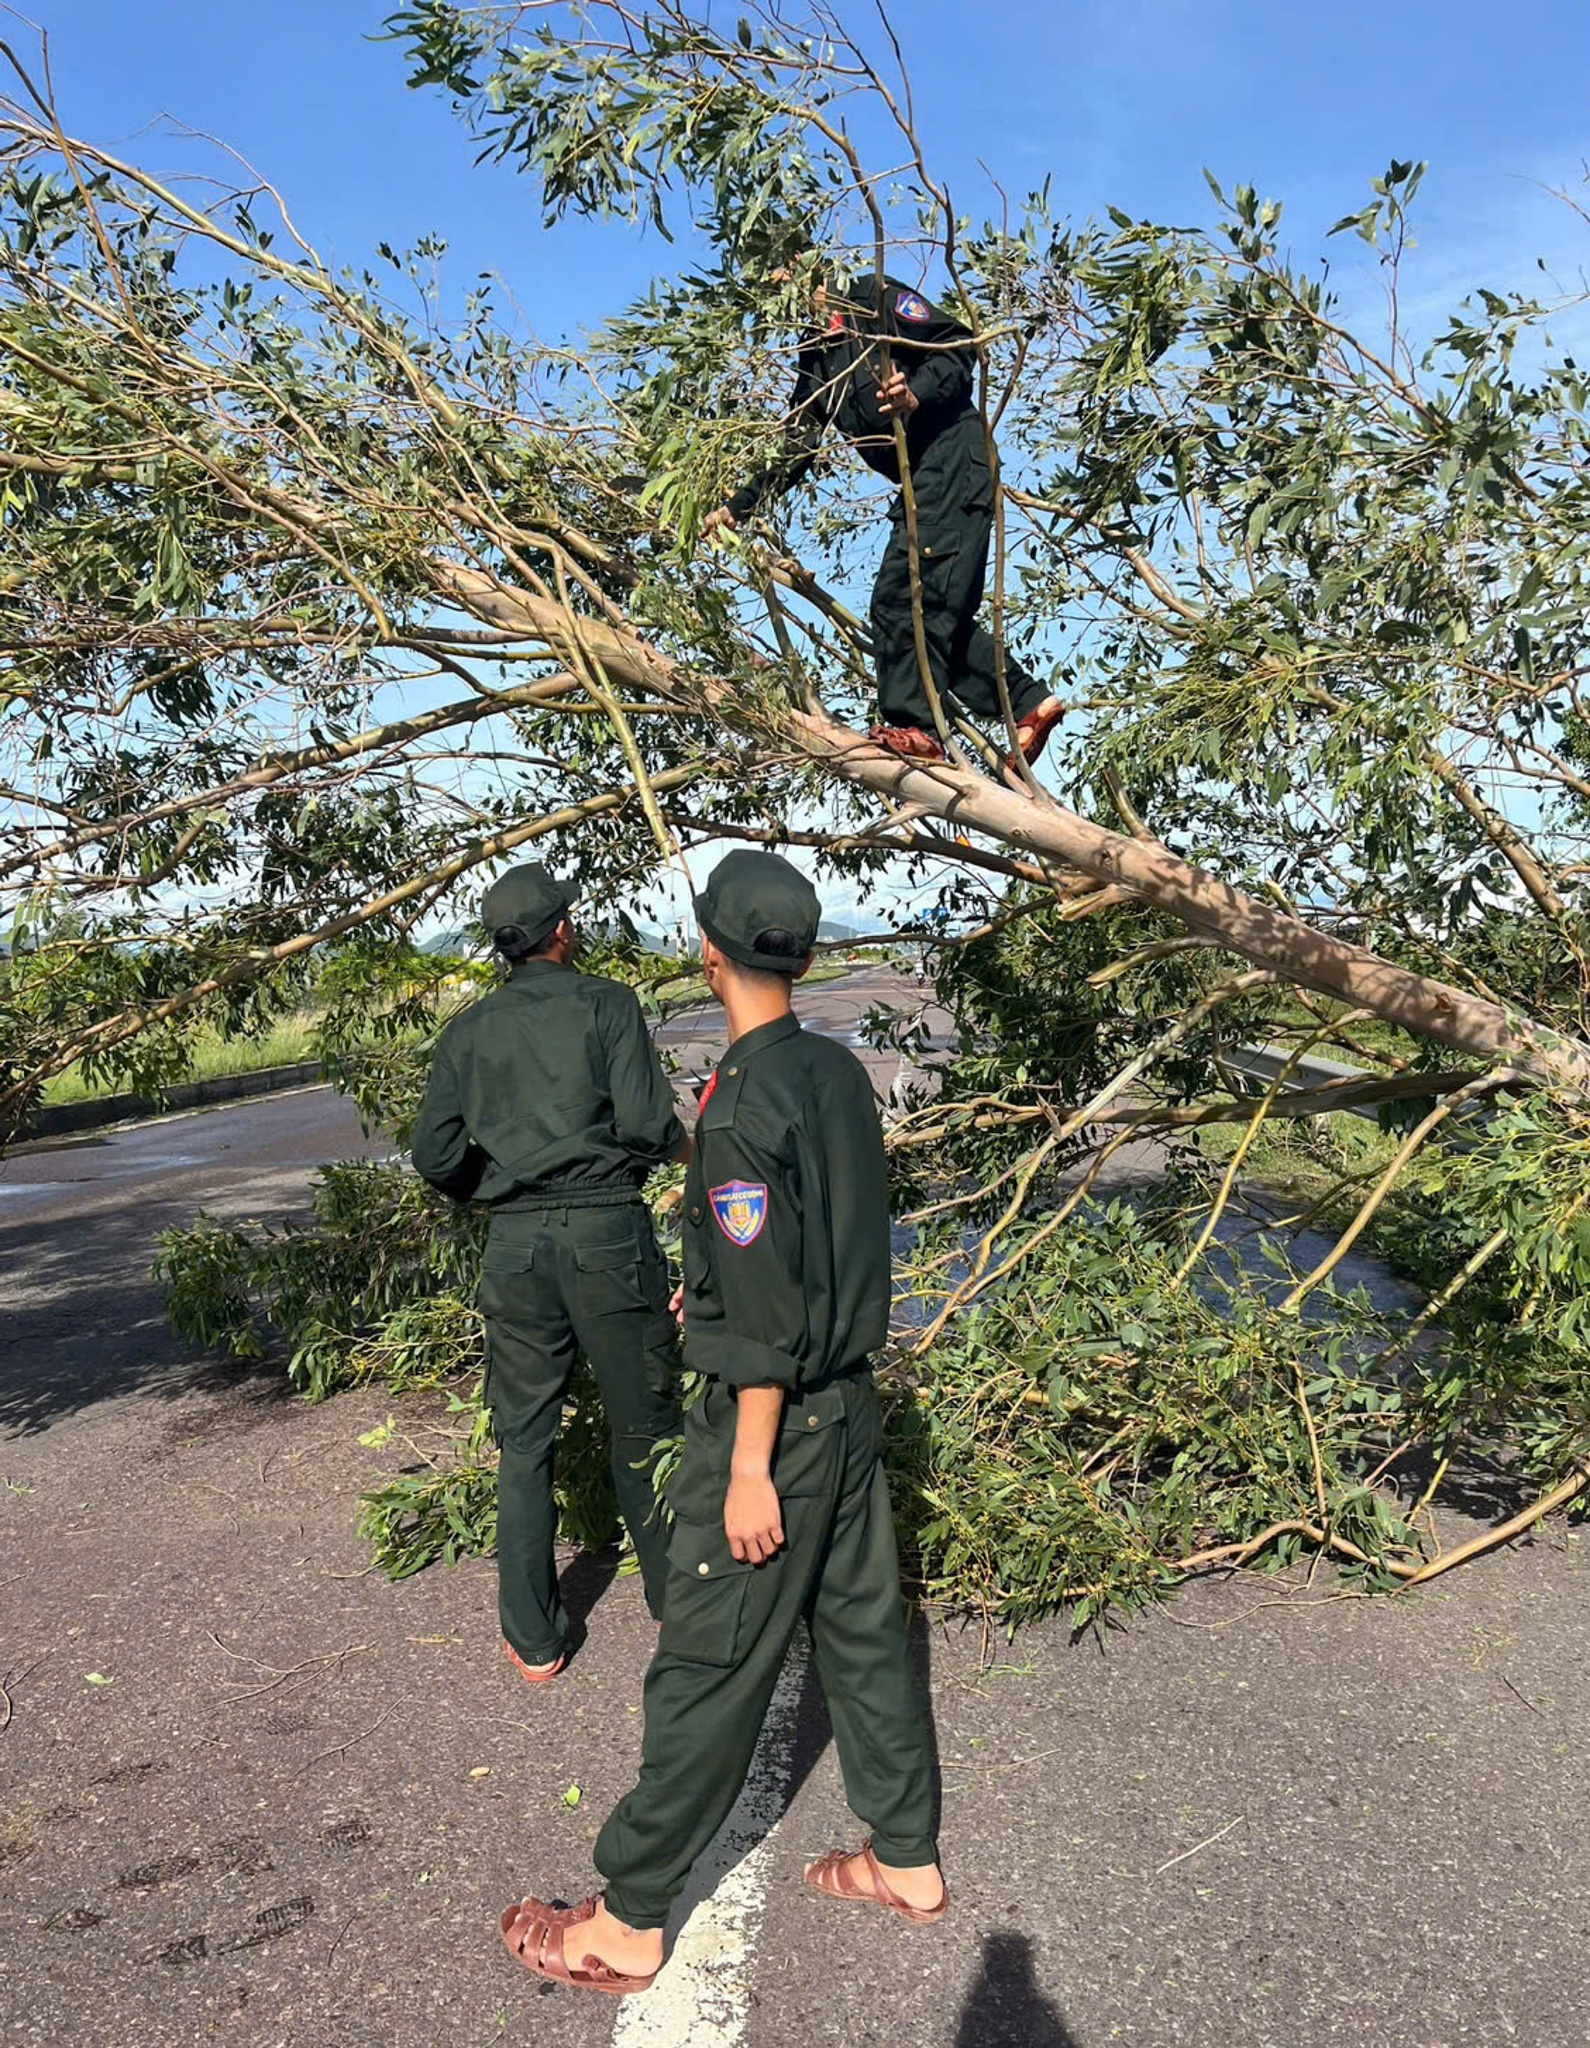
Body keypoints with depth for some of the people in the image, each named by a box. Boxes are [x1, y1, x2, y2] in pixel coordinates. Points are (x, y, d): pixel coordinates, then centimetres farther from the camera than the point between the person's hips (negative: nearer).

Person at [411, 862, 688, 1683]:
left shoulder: (469, 1029, 8)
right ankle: (677, 1599, 27)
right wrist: (685, 1147, 8)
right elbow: (646, 1123, -13)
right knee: (642, 1428, 12)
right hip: (607, 1230, -3)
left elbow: (435, 1158, 5)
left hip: (515, 1244, 3)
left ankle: (533, 1639, 21)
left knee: (523, 1440, 13)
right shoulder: (605, 1002, -3)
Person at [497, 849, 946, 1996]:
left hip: (770, 1420, -8)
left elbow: (769, 1316, -23)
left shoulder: (745, 1103, -23)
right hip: (852, 1402, 8)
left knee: (708, 1671, 4)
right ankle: (908, 1861, 34)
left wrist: (750, 1468, -16)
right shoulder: (841, 1073, 2)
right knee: (864, 1630, 19)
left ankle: (629, 1924, 20)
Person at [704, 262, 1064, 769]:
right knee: (939, 612, 3)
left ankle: (911, 726, -20)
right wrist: (738, 506, 16)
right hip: (921, 480, 8)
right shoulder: (814, 360, 24)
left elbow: (959, 347, -6)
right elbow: (791, 452, 24)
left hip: (953, 456, -8)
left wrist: (918, 394, -24)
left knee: (902, 594, -18)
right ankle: (1029, 703, 7)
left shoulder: (874, 298, 3)